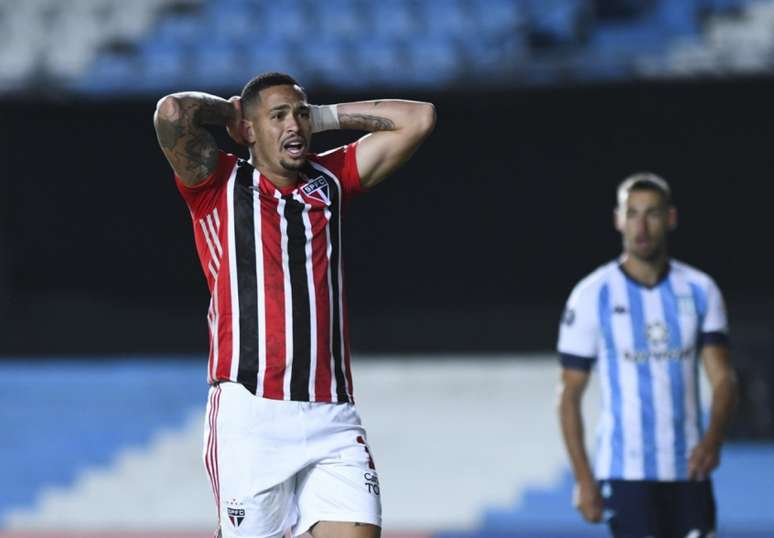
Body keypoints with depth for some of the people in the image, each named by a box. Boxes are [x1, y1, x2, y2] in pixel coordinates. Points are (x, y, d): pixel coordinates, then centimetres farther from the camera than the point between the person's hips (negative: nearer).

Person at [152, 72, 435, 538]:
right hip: (249, 412, -3)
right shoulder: (218, 186, 5)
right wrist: (229, 111, 8)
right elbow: (172, 112, -12)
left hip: (331, 415, 4)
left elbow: (418, 119, 15)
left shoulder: (331, 181, 17)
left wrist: (325, 117, 15)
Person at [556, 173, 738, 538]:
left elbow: (723, 378, 0)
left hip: (689, 471, 4)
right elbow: (569, 395, -1)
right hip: (625, 474, -3)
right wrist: (583, 479, -7)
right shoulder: (592, 295, -3)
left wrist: (713, 438, -20)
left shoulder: (700, 291, 6)